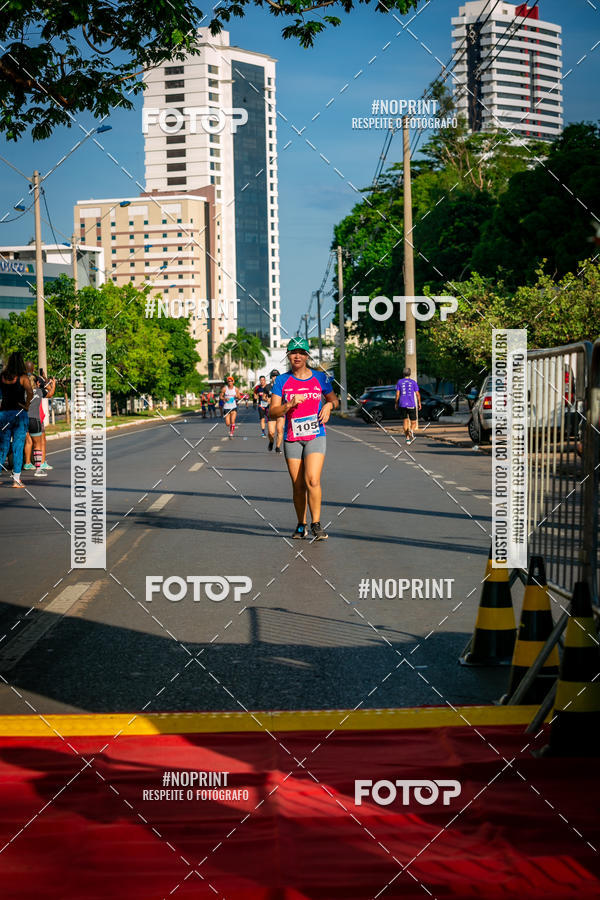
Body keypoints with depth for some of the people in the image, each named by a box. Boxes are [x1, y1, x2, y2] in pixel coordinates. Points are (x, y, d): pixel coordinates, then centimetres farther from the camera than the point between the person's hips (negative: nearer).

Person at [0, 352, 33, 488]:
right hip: (19, 414, -3)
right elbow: (30, 393, -21)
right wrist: (26, 405, -7)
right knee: (18, 447, 0)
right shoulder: (23, 378, -6)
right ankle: (16, 479, -2)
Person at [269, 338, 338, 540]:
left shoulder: (320, 377, 5)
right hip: (292, 438, 1)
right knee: (298, 486, 4)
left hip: (316, 436, -1)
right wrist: (289, 405, -19)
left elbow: (333, 399, 20)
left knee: (312, 480, -17)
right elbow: (272, 412, -2)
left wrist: (329, 405, -3)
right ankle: (301, 525, 19)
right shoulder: (282, 381, 3)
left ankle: (316, 524, -8)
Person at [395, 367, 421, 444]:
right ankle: (411, 431, -30)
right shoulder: (413, 382, 3)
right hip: (412, 404, -1)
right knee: (413, 422, 4)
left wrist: (396, 403, 10)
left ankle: (407, 438, 5)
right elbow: (417, 394, 0)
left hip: (402, 404, 1)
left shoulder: (399, 382, 5)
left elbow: (397, 394, 0)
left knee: (405, 420, 13)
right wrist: (419, 403, 9)